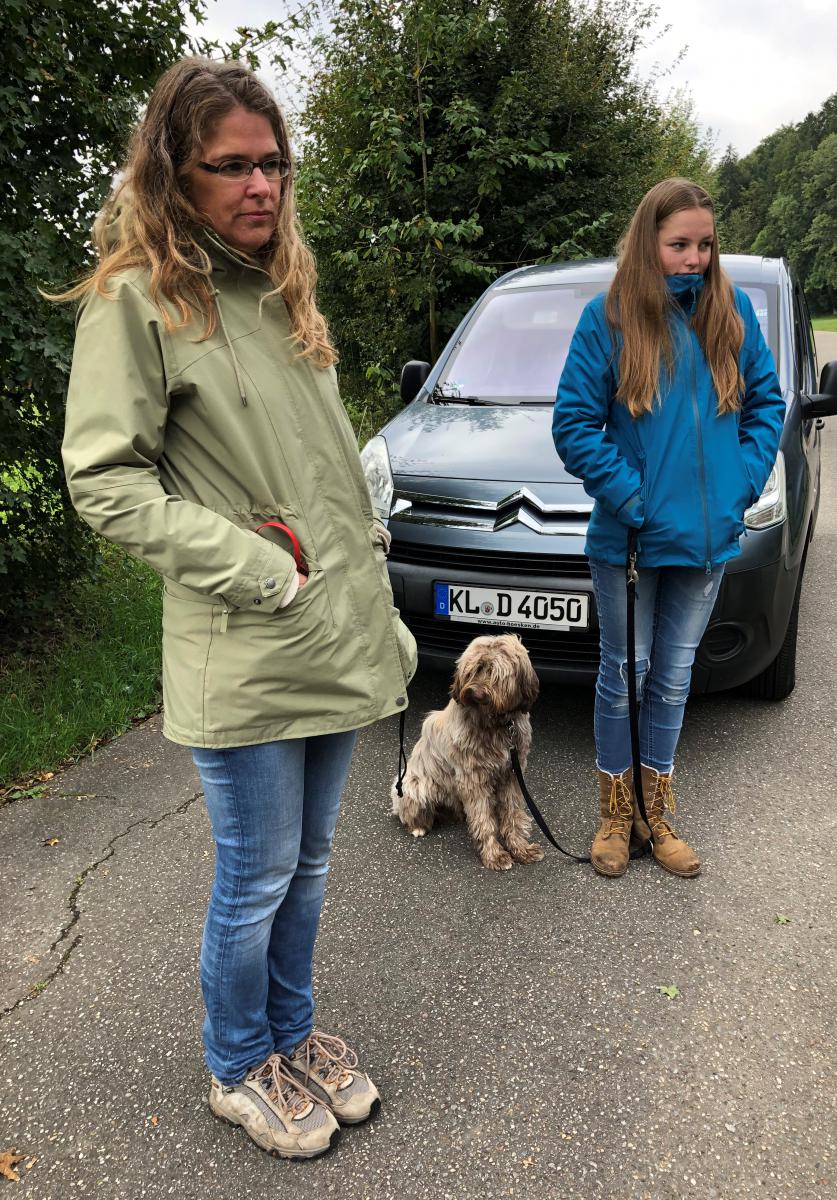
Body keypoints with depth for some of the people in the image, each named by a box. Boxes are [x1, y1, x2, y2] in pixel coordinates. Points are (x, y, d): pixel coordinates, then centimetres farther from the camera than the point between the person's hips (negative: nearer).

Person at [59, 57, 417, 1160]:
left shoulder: (282, 288, 14)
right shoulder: (136, 300, -9)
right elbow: (103, 480, -14)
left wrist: (374, 601, 14)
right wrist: (261, 569, -16)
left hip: (338, 642, 7)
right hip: (243, 663, -7)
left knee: (308, 863, 19)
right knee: (257, 881, 8)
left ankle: (294, 1033, 41)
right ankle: (239, 1069, 34)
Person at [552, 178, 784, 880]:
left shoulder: (732, 310, 4)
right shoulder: (610, 318, -6)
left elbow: (766, 400, 10)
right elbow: (574, 423, -8)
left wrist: (746, 481, -4)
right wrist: (631, 497, -15)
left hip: (709, 537, 4)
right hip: (630, 539, -3)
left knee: (674, 676, 15)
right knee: (624, 674, 9)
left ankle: (657, 811, 31)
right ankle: (616, 812, 27)